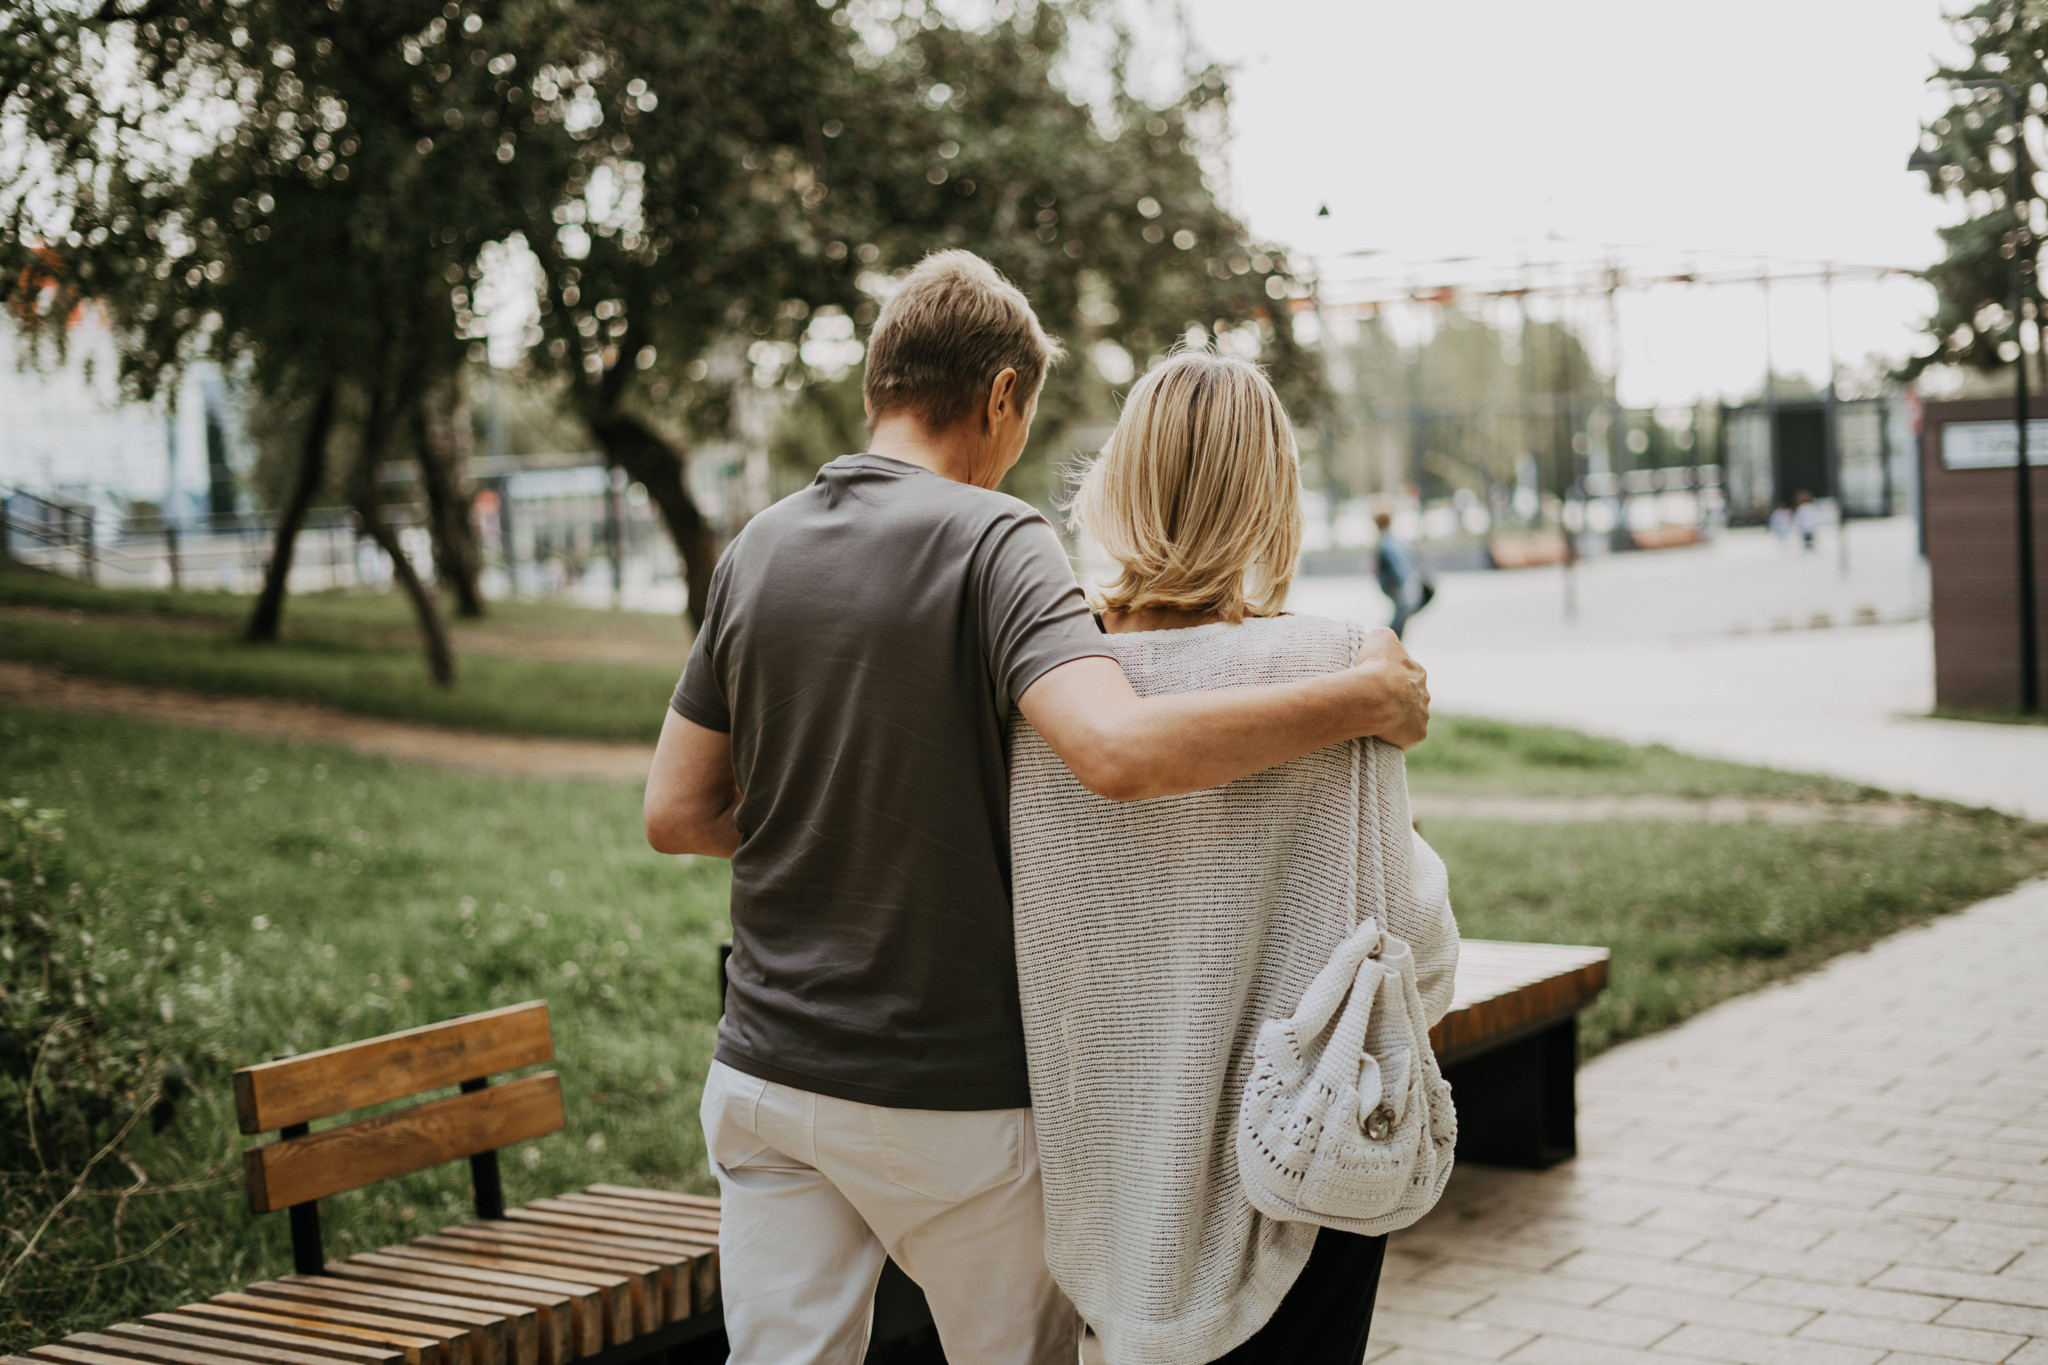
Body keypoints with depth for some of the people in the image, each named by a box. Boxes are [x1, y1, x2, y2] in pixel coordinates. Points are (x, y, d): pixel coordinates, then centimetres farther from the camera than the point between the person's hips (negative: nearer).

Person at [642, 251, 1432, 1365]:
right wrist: (1366, 696, -21)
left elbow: (676, 813, 6)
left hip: (764, 1074, 5)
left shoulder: (757, 548, 4)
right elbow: (1119, 751, -31)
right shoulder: (989, 539, -14)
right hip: (949, 1091, -4)